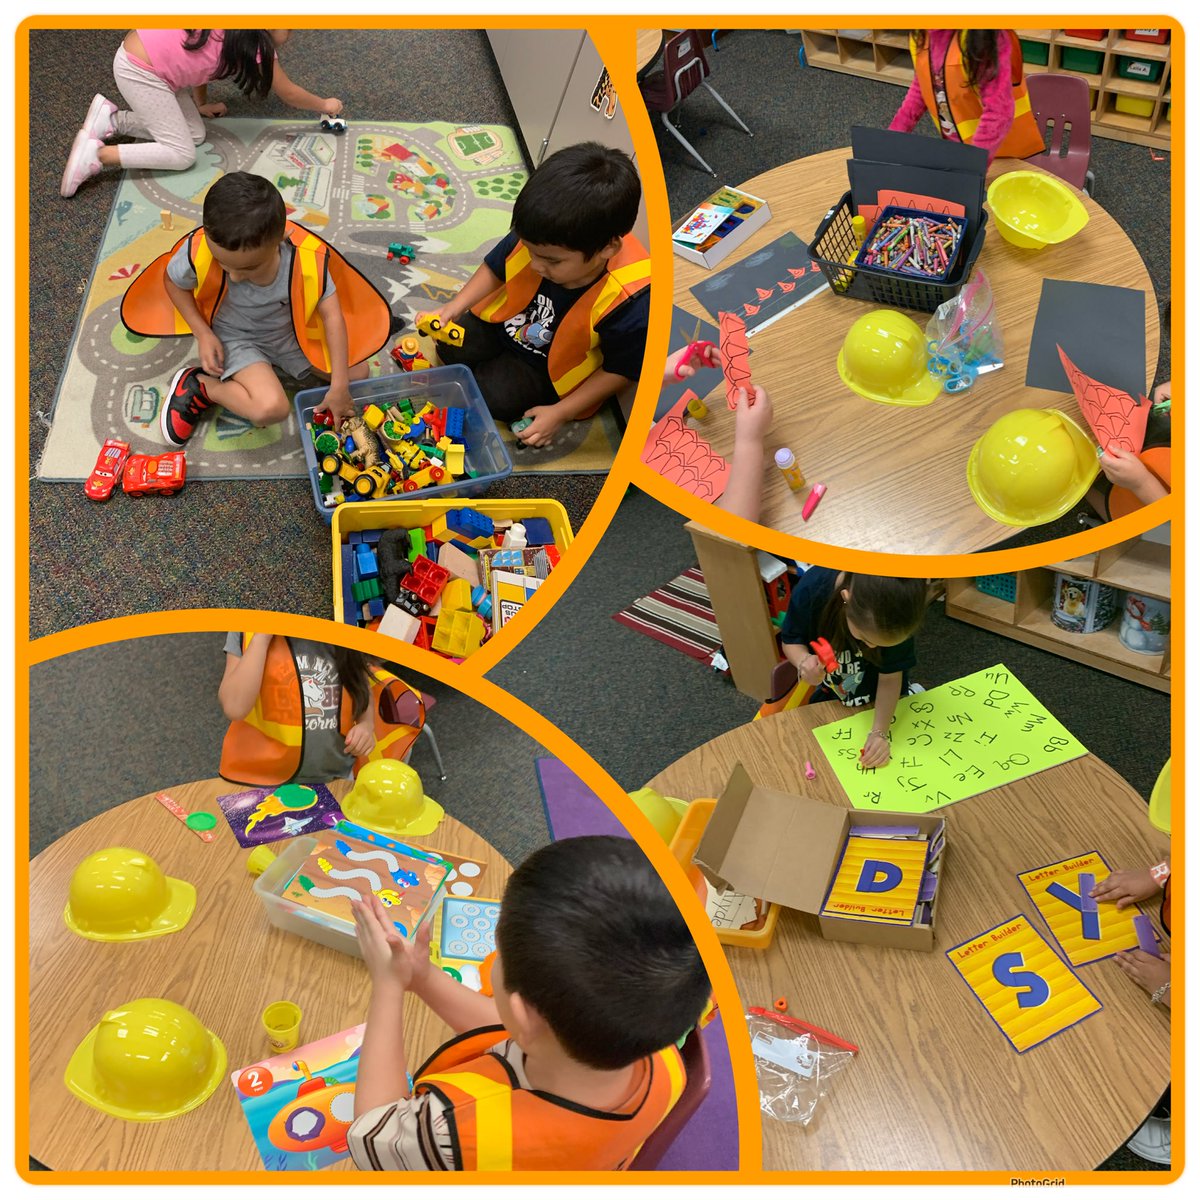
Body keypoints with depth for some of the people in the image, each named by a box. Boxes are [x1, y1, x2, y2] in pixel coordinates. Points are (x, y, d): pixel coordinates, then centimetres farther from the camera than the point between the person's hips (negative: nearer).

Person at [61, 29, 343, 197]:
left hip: (140, 55, 9)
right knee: (183, 155, -5)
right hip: (139, 72, -9)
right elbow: (290, 95, 2)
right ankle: (96, 154, -10)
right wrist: (325, 105, 17)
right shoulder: (258, 47, -10)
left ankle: (111, 119, 12)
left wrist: (201, 104, 26)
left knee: (195, 133, 13)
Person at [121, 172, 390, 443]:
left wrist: (339, 386, -23)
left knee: (357, 372, -6)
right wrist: (204, 335, -16)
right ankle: (197, 386, -4)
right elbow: (173, 281, -7)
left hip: (289, 332, 3)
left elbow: (332, 316, -20)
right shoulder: (199, 251, -31)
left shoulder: (306, 257, -30)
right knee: (271, 408, -28)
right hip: (234, 337, -3)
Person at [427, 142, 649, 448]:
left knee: (496, 396, -13)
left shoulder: (630, 302, -40)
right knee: (452, 348, 0)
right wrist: (455, 306, -17)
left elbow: (619, 370, -22)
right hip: (507, 321, 4)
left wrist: (560, 413, -20)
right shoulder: (535, 237, -29)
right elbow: (495, 268, -4)